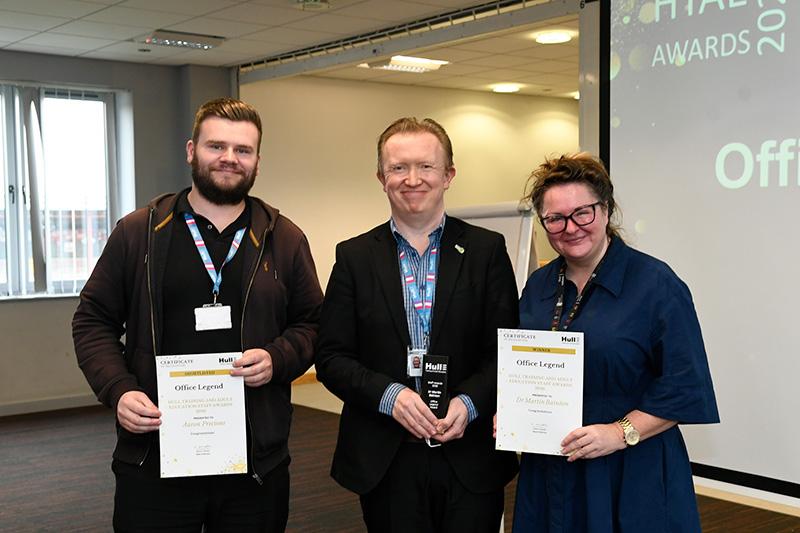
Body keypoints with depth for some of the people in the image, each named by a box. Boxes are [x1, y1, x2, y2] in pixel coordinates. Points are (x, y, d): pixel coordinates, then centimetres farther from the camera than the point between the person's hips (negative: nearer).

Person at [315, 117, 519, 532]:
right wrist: (388, 395, -15)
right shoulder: (354, 257, 4)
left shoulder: (487, 250, 2)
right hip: (385, 464, 0)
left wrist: (469, 403, -16)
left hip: (471, 461, 0)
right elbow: (331, 357, 0)